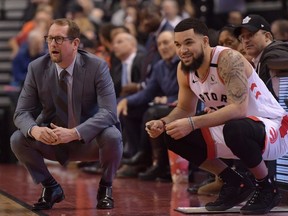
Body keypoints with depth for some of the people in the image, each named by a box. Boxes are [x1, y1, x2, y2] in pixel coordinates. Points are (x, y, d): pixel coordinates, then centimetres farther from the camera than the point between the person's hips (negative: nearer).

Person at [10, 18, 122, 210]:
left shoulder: (97, 67, -17)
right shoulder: (37, 68, -8)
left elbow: (109, 112, -25)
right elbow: (22, 112, -8)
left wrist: (74, 133, -40)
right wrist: (34, 129, -34)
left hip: (89, 140, -2)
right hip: (52, 139, 3)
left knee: (112, 137, -33)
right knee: (18, 140, -22)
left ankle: (105, 188, -3)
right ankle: (50, 187, 3)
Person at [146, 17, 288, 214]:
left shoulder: (228, 59, -26)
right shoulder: (184, 70, -2)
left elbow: (238, 109, -37)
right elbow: (185, 110, 10)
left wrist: (193, 123, -40)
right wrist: (163, 123, -11)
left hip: (272, 129, -8)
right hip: (230, 131, 8)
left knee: (233, 129, -40)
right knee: (173, 136, -2)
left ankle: (267, 188, -12)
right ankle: (236, 184, 9)